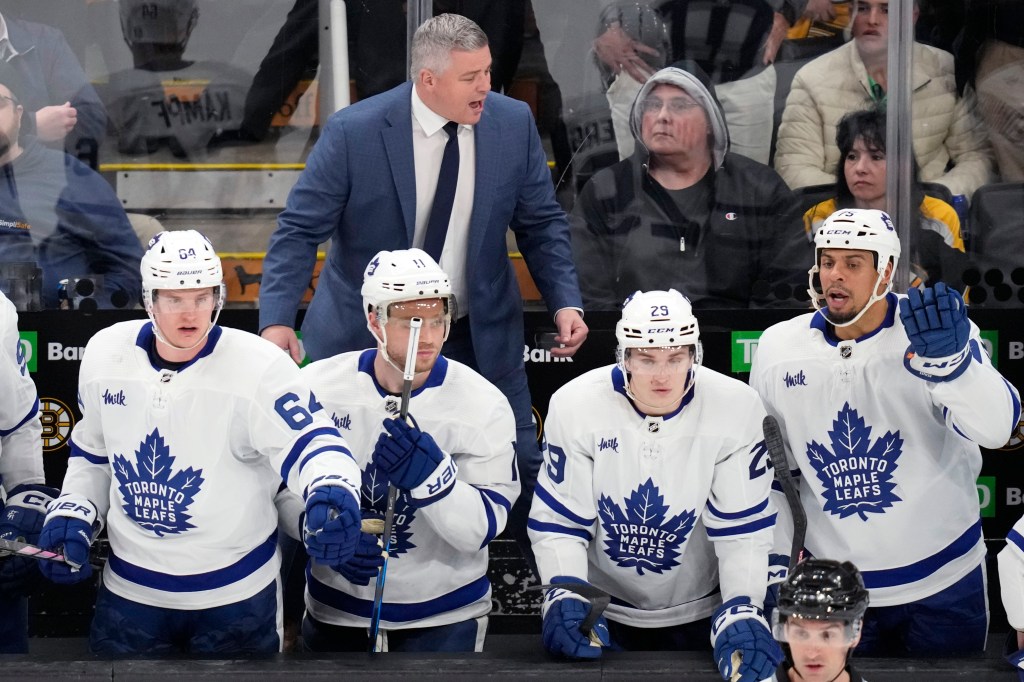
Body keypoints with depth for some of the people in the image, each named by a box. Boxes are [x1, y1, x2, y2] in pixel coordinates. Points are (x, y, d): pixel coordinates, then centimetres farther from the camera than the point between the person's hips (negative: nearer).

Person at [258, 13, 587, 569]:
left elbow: (540, 223, 2)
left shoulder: (513, 123, -8)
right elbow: (300, 229, -14)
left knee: (521, 467, 6)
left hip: (479, 336, 2)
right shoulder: (354, 132, -18)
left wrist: (566, 302, -12)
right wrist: (278, 320, -27)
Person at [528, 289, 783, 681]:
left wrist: (741, 615, -24)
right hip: (603, 612, 0)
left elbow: (742, 529, -13)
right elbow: (558, 521, -11)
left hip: (698, 615, 0)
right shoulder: (575, 405, -15)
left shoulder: (737, 409, -16)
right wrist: (565, 600, -25)